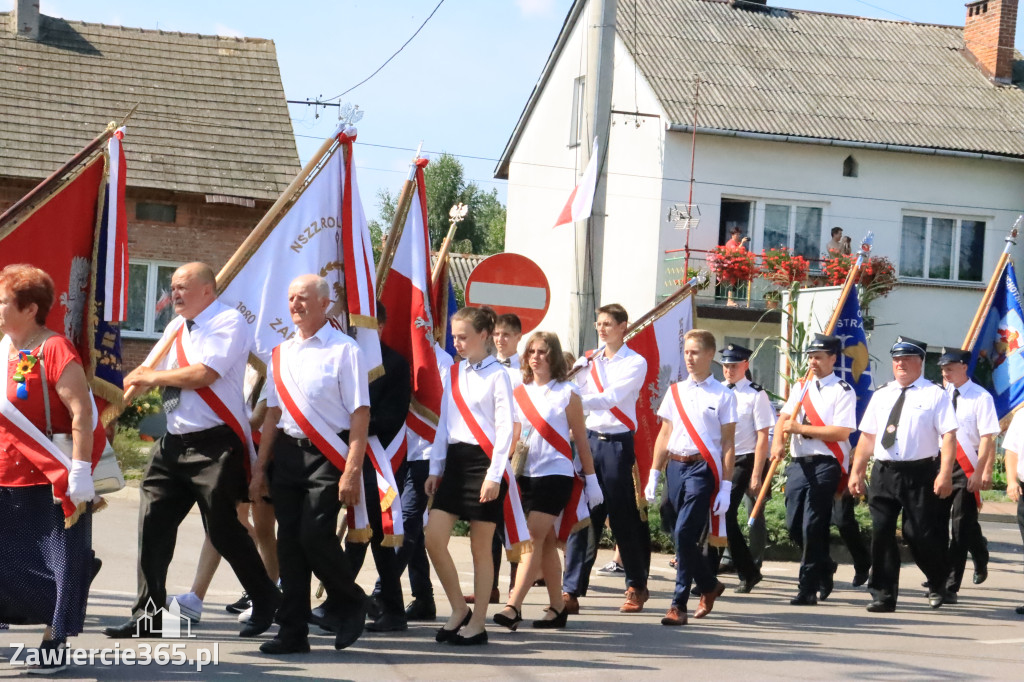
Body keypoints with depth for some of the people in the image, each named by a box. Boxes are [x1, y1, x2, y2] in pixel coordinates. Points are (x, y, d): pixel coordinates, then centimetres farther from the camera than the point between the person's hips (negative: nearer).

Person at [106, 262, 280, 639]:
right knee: (153, 523, 2)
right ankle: (148, 615, 10)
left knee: (223, 530, -3)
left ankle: (266, 600, 17)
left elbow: (203, 373, -21)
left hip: (214, 443, -8)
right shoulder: (176, 328, 17)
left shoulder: (229, 322, -9)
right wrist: (137, 377, -6)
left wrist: (154, 377, -8)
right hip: (174, 443, 8)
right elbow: (146, 373, 19)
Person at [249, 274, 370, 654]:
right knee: (288, 540, 5)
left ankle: (350, 604, 10)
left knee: (315, 534, -16)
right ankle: (293, 632, 12)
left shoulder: (344, 350, -6)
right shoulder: (281, 354, 14)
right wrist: (260, 468, 15)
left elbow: (360, 413, -10)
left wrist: (352, 470, -17)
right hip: (288, 452, 6)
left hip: (327, 455, -6)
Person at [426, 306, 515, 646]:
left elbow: (505, 427, -10)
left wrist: (494, 474, -15)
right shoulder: (453, 374, 13)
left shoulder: (497, 375, -6)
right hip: (455, 460, 6)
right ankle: (458, 610, 12)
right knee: (434, 538, -3)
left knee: (480, 546, 0)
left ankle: (477, 623, 8)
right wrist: (435, 468, 13)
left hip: (483, 461, -6)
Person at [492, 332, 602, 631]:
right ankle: (557, 608, 17)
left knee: (533, 538, -13)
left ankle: (513, 607, -20)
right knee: (546, 541, 10)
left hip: (555, 474, -5)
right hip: (524, 474, 5)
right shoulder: (518, 392, 10)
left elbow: (580, 438, 2)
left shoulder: (567, 392, -1)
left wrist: (591, 480, 2)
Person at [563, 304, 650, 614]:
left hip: (618, 444, -4)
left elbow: (610, 399, -15)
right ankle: (571, 590, -3)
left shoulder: (635, 363, -1)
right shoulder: (587, 361, 13)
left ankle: (637, 587, 18)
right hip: (588, 440, 4)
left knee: (624, 519, 2)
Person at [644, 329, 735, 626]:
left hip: (703, 468, -5)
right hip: (675, 466, 5)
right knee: (684, 538, 8)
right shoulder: (675, 392, 13)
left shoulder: (723, 395, 0)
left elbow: (728, 443, -2)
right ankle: (709, 585, 32)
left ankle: (679, 604, -10)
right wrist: (654, 474, 12)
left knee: (684, 534, -15)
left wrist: (726, 487, -6)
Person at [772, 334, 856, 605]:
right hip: (799, 463, 6)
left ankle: (808, 589, -1)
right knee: (794, 525, 8)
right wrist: (778, 442, -14)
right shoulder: (801, 387, 15)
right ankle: (824, 568, 31)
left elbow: (842, 432, -14)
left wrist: (801, 428, -16)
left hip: (826, 464, -6)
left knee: (813, 527, -7)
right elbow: (784, 417, 7)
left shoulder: (843, 391, -5)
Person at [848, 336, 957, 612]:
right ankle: (884, 596, 9)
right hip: (884, 472, 5)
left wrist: (945, 473, -18)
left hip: (919, 474, -4)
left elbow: (949, 436, -9)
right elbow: (867, 436, 14)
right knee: (881, 533, 1)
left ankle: (938, 584, 25)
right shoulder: (881, 395, 13)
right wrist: (857, 471, 9)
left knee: (920, 533, -2)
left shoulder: (935, 395, -2)